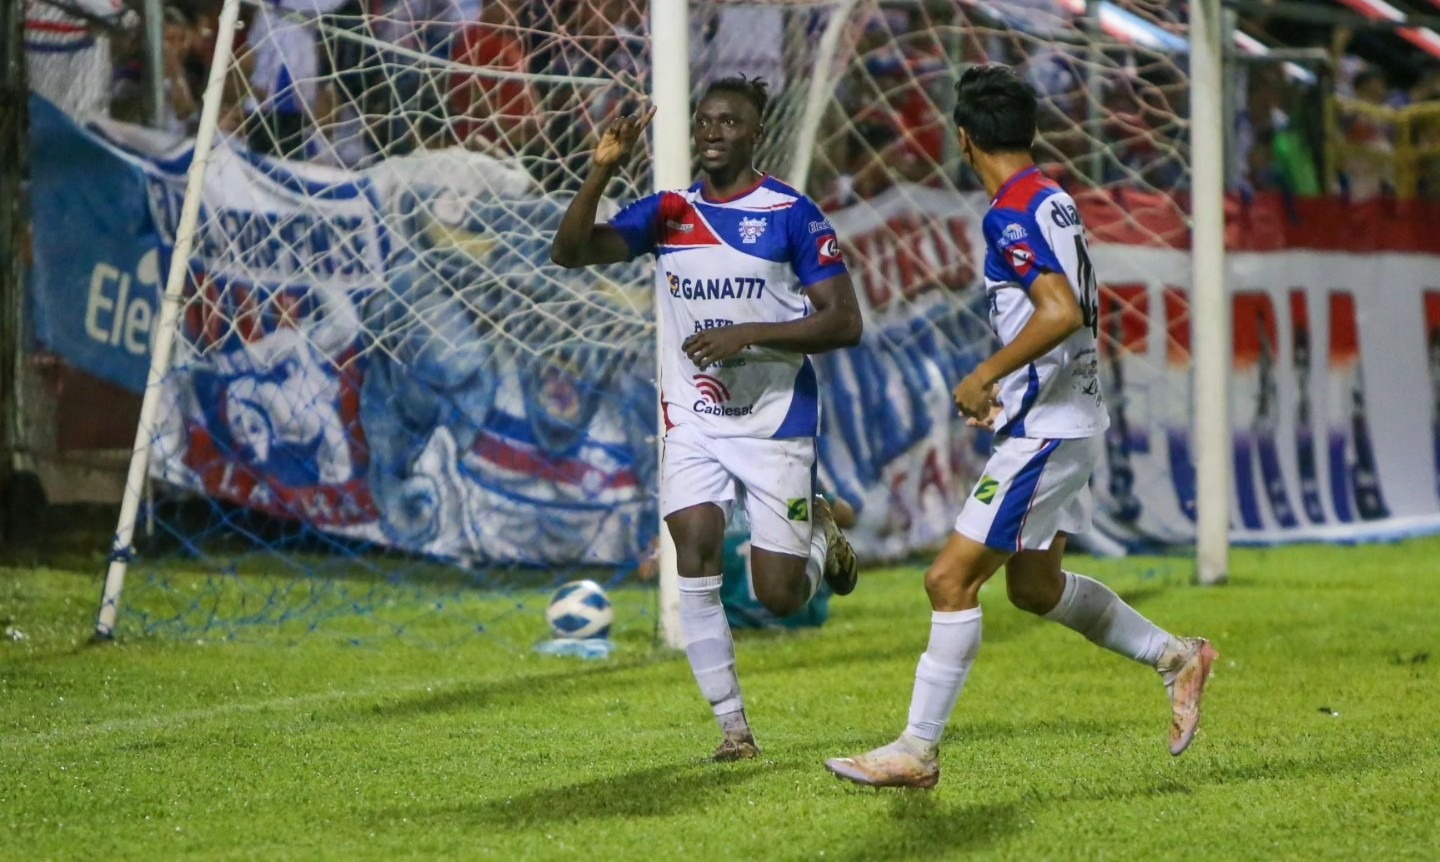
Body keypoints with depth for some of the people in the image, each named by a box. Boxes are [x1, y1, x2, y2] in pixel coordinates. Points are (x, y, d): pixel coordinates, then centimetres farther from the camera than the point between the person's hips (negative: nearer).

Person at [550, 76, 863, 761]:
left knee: (780, 597, -1)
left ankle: (823, 535, 34)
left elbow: (844, 321, -8)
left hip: (776, 424, -3)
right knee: (695, 558, -14)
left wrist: (749, 334, -19)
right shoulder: (669, 213, 6)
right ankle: (733, 726, -5)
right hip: (694, 424, 3)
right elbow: (570, 252, -3)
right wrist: (602, 168, -16)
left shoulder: (792, 214, -5)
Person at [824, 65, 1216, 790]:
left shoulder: (1011, 213, -18)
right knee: (1035, 587, 22)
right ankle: (1177, 657, 30)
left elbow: (1062, 313, -29)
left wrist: (983, 377, -21)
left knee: (951, 579, -8)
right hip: (1068, 420, 10)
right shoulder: (1053, 200, 12)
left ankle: (917, 751, -6)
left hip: (1044, 429, -10)